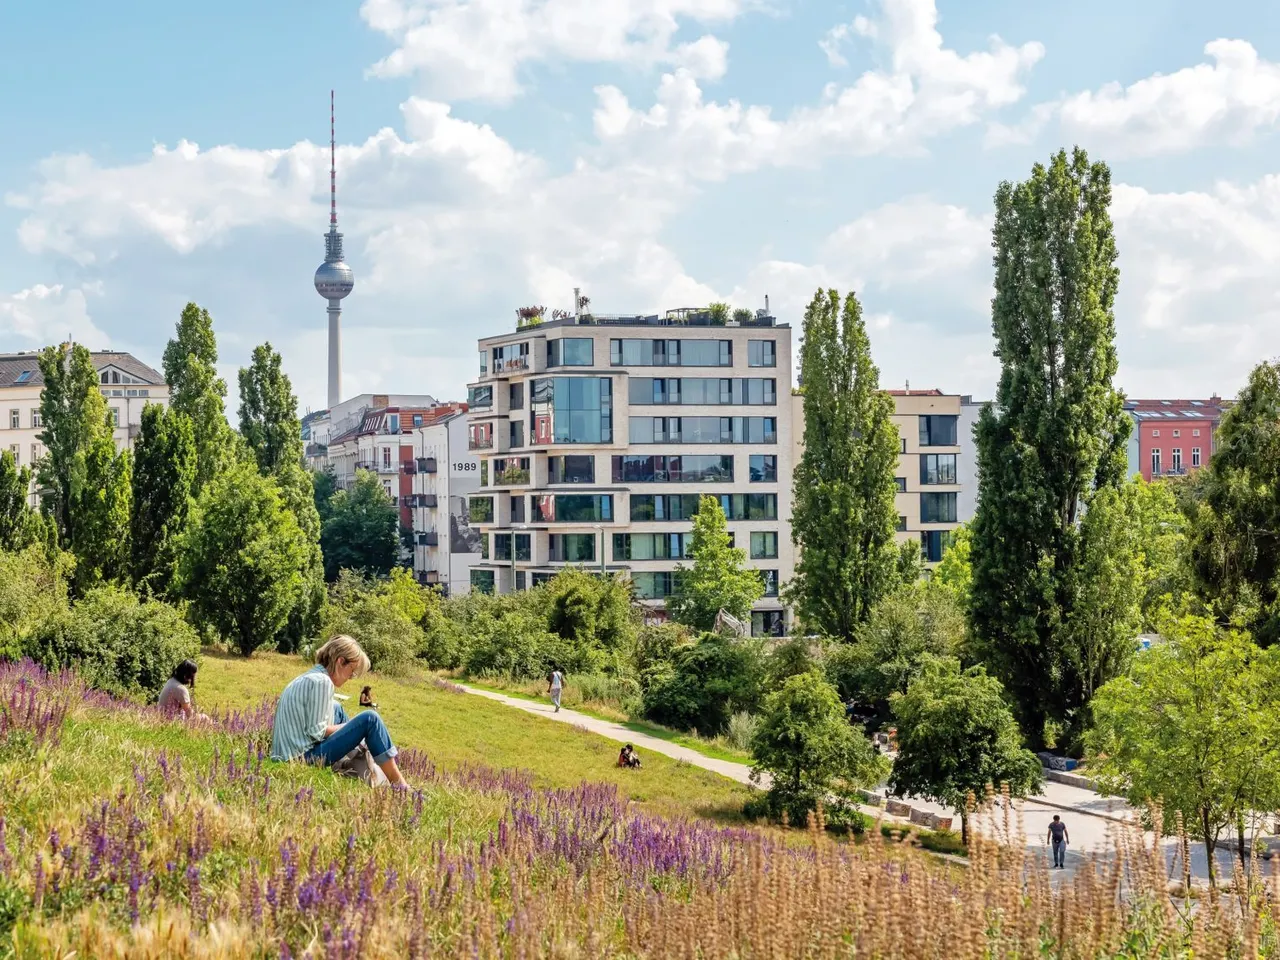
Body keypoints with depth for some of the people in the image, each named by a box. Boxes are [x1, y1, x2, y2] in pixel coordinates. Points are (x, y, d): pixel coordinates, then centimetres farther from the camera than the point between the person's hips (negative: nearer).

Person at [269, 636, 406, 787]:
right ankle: (399, 784, -5)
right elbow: (316, 731, -17)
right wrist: (347, 727, -1)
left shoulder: (306, 678, 15)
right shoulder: (323, 682, -13)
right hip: (306, 757, -10)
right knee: (370, 719, -10)